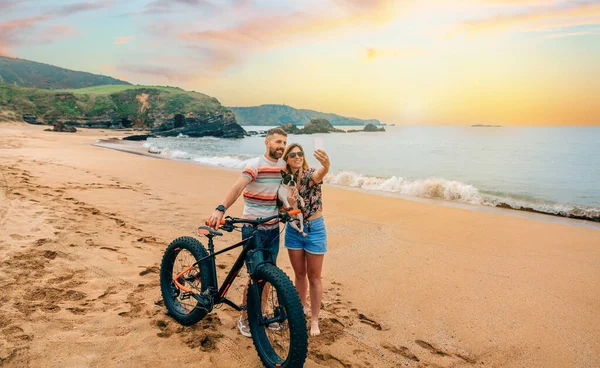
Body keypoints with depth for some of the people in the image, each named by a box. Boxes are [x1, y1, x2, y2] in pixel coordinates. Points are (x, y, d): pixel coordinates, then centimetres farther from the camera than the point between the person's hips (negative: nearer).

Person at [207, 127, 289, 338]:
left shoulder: (283, 165, 4)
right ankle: (244, 319, 19)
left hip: (273, 229, 6)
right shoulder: (255, 165, -15)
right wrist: (221, 209, -42)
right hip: (253, 229, -6)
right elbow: (238, 187, -30)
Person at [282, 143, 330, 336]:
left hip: (314, 229, -3)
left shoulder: (311, 174, -16)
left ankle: (314, 320, 23)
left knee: (314, 277, 7)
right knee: (299, 274, 17)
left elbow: (320, 174, -43)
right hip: (293, 230, 4)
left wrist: (326, 165, -66)